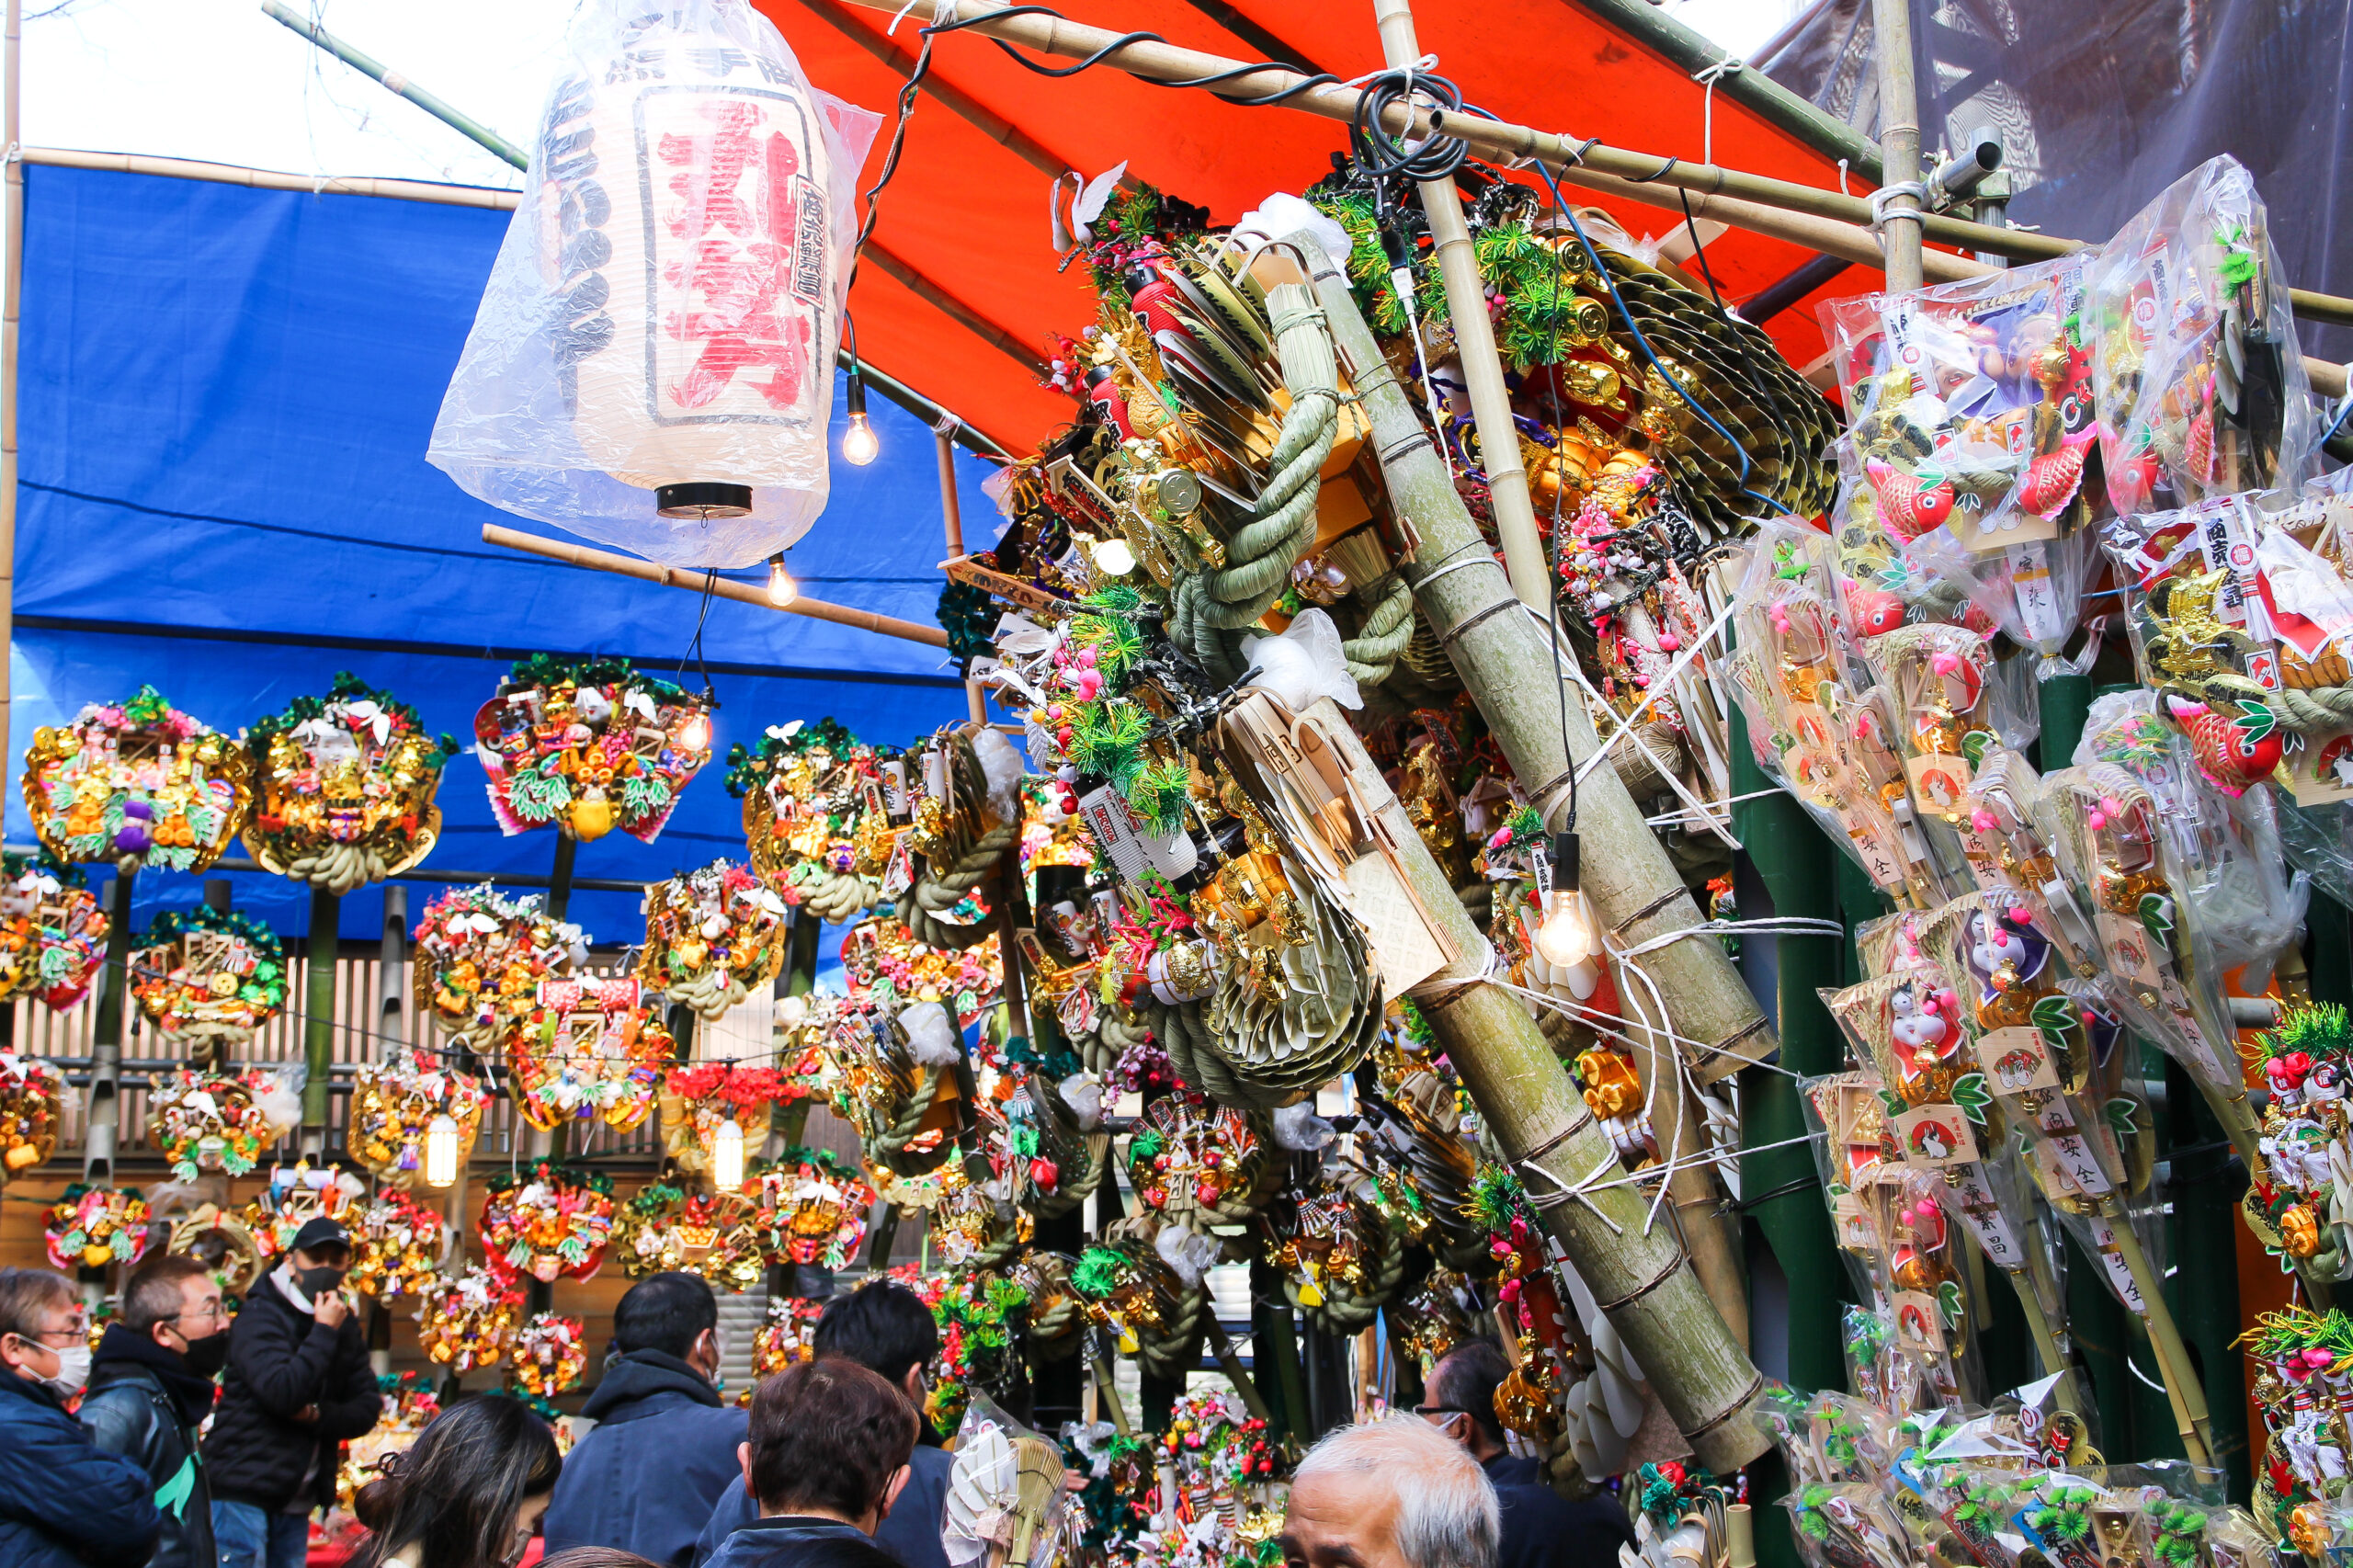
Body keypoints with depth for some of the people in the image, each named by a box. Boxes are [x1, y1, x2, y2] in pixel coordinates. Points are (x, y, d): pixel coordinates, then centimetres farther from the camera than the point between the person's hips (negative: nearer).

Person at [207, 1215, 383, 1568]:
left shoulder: (345, 1326, 12)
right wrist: (324, 1332, -18)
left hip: (296, 1499, 7)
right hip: (243, 1490, -7)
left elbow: (368, 1409, 5)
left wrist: (317, 1416, -12)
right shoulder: (260, 1316, -9)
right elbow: (282, 1392, -24)